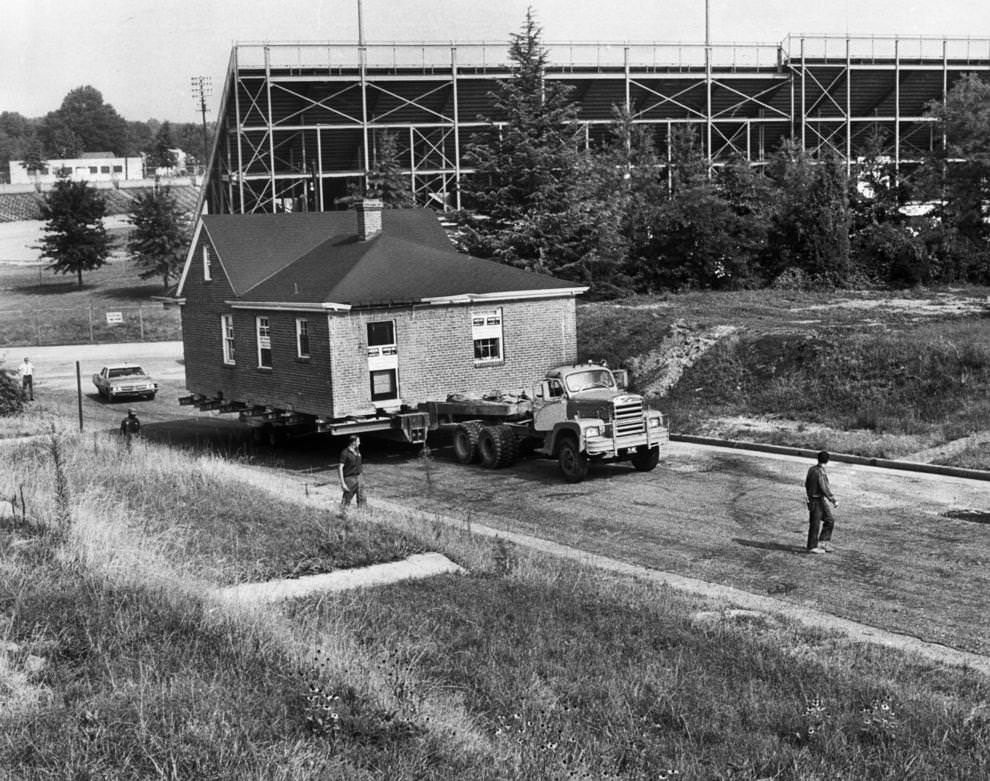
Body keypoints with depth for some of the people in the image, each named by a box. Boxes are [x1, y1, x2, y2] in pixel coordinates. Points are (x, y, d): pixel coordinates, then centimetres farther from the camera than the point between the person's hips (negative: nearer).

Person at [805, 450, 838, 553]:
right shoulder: (821, 472, -20)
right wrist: (833, 501, -17)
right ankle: (812, 547, 8)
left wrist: (809, 496, 28)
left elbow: (806, 484, 15)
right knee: (815, 524, 0)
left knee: (830, 520, 14)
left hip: (812, 499, 9)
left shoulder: (812, 469, 5)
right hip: (818, 500, -9)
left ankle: (823, 542, 15)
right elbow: (824, 489, -23)